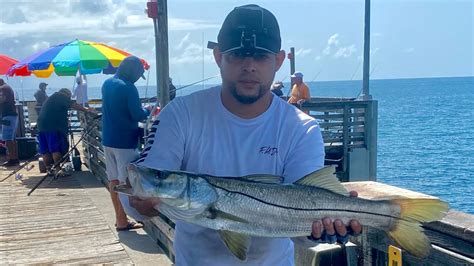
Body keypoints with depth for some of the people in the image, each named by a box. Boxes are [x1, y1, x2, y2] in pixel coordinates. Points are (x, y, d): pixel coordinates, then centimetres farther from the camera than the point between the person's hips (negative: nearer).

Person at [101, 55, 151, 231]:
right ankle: (122, 221, 3)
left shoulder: (107, 83, 11)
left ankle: (119, 217, 20)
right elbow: (138, 115, -18)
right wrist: (148, 111, 3)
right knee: (125, 182, -1)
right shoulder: (128, 87, -15)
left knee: (113, 179, 12)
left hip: (108, 139, 8)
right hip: (124, 141, -8)